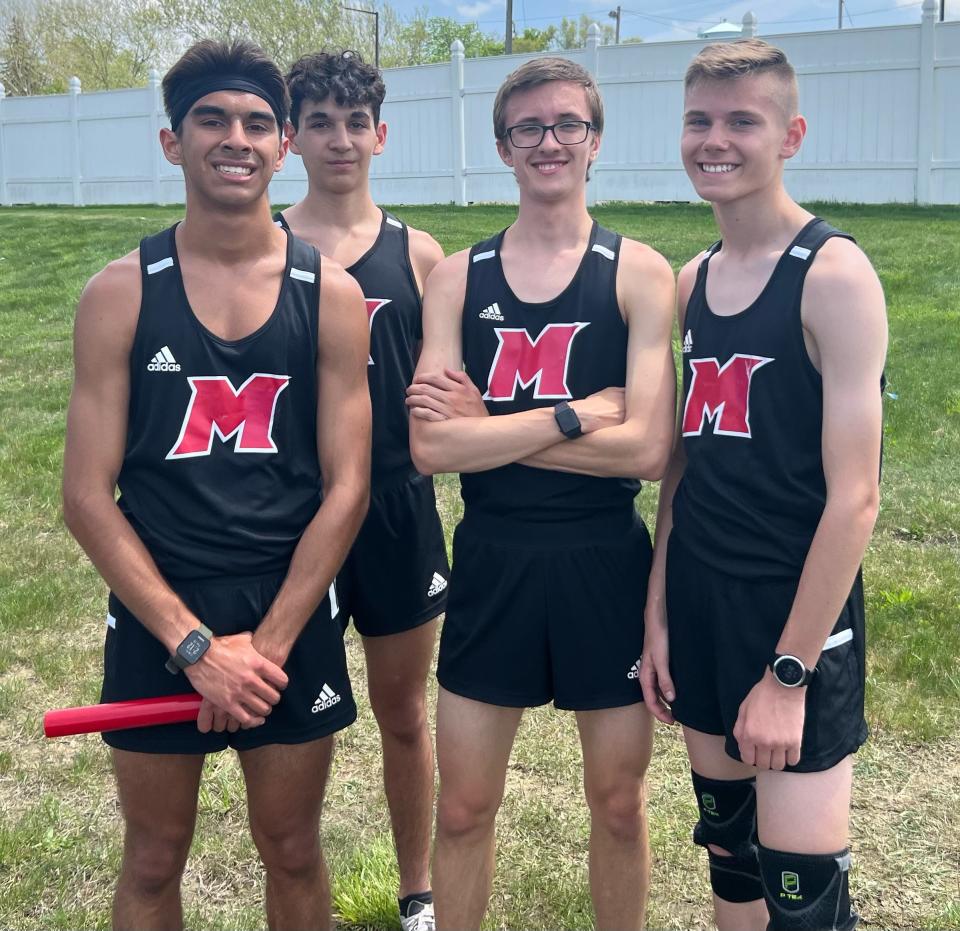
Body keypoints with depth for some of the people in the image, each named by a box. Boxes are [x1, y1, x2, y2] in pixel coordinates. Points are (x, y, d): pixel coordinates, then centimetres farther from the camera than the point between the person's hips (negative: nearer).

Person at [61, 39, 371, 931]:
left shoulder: (330, 293, -3)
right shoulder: (120, 294, -5)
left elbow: (346, 487, -5)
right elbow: (88, 495, -7)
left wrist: (266, 643, -11)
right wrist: (194, 644, -14)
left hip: (292, 618, 1)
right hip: (155, 617, 0)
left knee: (292, 850, 17)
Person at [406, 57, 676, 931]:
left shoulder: (639, 273, -4)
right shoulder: (458, 278, 1)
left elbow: (648, 448, -15)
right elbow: (431, 446, -11)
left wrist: (488, 428, -13)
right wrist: (575, 416, -17)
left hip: (605, 563, -1)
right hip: (492, 563, 1)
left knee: (618, 802, 15)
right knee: (463, 809, 12)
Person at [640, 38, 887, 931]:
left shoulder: (835, 275, -13)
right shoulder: (692, 281, 7)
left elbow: (853, 498, -16)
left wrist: (789, 673, -16)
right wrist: (658, 613, 7)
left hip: (797, 617, -6)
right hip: (697, 604, 6)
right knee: (727, 851, 18)